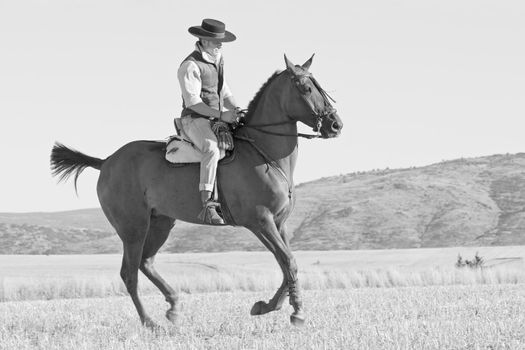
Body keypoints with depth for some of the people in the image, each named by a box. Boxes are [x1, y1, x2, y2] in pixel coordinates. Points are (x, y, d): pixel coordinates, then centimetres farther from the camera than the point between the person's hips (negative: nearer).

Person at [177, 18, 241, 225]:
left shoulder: (217, 60, 14)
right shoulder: (190, 66, -13)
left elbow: (224, 92, 22)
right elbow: (192, 102, -19)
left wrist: (237, 111, 5)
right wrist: (221, 115, -26)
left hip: (217, 120, 9)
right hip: (194, 120, -9)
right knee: (212, 149, -36)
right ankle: (207, 206, -44)